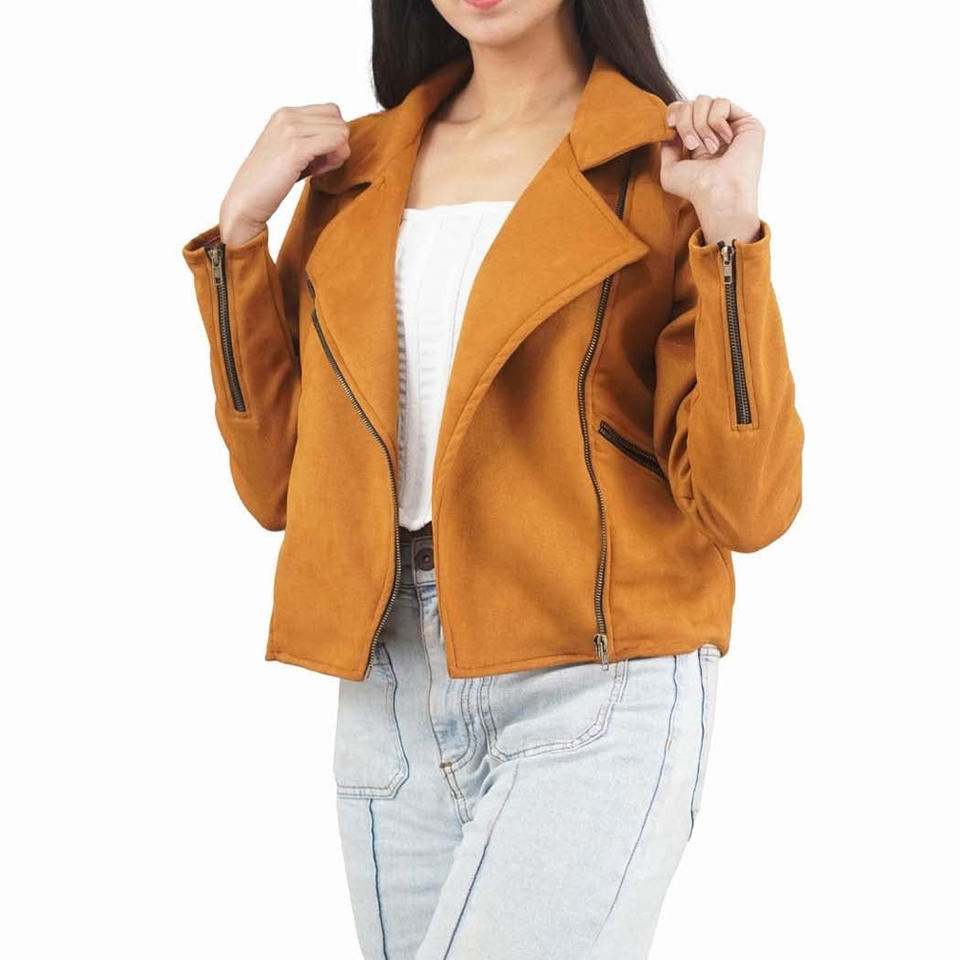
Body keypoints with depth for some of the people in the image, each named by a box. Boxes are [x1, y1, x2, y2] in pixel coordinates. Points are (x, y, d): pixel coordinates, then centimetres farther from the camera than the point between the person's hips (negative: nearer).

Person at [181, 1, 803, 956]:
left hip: (594, 695, -5)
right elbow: (278, 483, 8)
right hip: (390, 690, 5)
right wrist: (239, 228, 3)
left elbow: (745, 505, -9)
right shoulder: (353, 168, 12)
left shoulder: (659, 165, -2)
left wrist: (730, 227, -15)